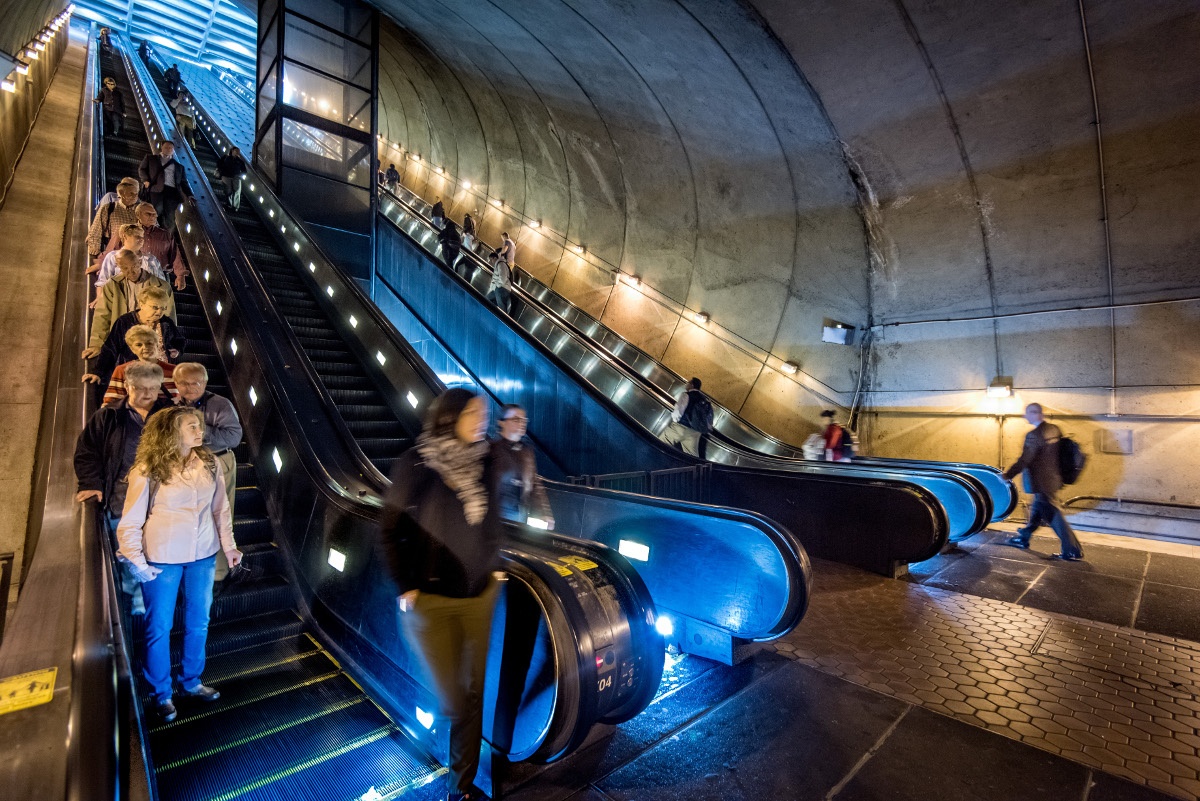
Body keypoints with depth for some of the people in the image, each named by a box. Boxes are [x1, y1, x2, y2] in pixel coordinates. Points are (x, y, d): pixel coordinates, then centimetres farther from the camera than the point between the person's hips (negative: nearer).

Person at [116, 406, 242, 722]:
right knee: (159, 627, 11)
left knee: (198, 622, 17)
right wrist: (137, 562, -13)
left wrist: (229, 545, 4)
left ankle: (191, 681, 38)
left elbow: (221, 509, 5)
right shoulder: (148, 471, -13)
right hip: (162, 560, -4)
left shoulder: (209, 464, -3)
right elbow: (130, 523, -8)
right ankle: (162, 694, 31)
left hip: (203, 556, 4)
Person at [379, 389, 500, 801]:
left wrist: (492, 566, 7)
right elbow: (390, 530, -7)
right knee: (452, 702, 9)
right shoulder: (417, 462, -14)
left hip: (480, 596, 4)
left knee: (473, 696, 14)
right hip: (431, 601, -4)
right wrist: (405, 588, -8)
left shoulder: (482, 462, -1)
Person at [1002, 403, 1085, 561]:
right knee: (1036, 510, 20)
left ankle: (1073, 550, 6)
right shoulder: (1054, 429, 2)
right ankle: (1023, 538, 34)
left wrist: (1007, 475, -11)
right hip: (1053, 478, 10)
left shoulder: (1034, 435, -23)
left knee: (1053, 515, 0)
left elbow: (1023, 461, -22)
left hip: (1042, 482, -10)